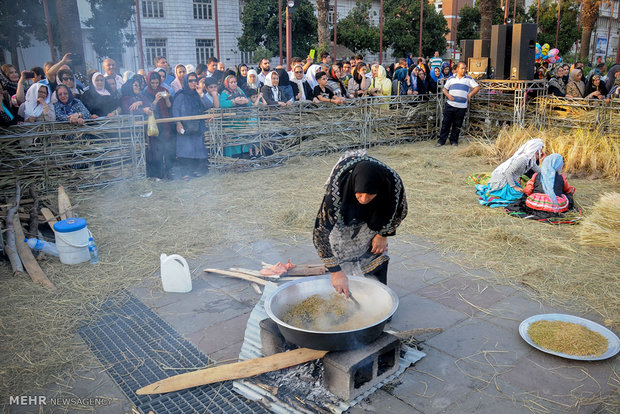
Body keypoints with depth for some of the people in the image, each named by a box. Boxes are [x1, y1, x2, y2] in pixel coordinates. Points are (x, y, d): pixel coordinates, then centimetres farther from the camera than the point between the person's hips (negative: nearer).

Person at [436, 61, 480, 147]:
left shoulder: (469, 79, 9)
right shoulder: (451, 78, 13)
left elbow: (477, 87, 7)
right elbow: (444, 89, 15)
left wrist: (470, 94, -6)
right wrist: (448, 95, -4)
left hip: (462, 107, 0)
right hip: (450, 104, 0)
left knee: (457, 125, 5)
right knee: (446, 123, 0)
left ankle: (454, 140, 17)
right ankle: (442, 140, 6)